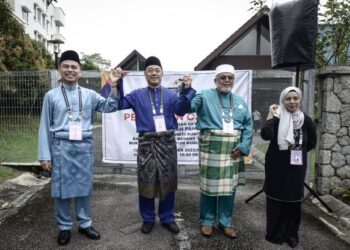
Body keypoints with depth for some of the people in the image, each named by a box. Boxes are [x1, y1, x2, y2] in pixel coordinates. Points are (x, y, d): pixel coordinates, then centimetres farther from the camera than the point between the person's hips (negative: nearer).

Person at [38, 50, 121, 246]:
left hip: (85, 147, 2)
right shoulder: (51, 95, 3)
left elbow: (110, 107, 0)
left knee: (85, 186, 11)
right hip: (61, 147, -1)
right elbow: (45, 127, 3)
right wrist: (45, 155, -1)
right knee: (62, 187, 6)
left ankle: (85, 224, 27)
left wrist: (114, 86, -11)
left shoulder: (89, 94, 7)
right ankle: (65, 227, 24)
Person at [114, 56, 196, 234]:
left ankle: (167, 218, 25)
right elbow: (119, 104, -2)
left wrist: (186, 90, -23)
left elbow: (182, 109, -9)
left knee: (168, 181, 9)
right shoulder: (137, 95, 9)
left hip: (168, 142, 1)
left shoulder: (170, 95, 8)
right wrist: (118, 85, -12)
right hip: (147, 143, -1)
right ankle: (148, 219, 23)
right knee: (146, 181, 5)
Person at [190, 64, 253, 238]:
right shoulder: (205, 96, 0)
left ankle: (225, 222, 29)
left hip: (233, 149, 4)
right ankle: (207, 221, 25)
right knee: (209, 185, 5)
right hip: (211, 148, -4)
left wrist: (244, 146, 0)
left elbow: (248, 125, 11)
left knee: (229, 186, 12)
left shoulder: (240, 101, 13)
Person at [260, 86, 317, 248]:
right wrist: (270, 115, -22)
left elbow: (312, 142, 12)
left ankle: (291, 234, 26)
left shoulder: (306, 120, 1)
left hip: (296, 166, 3)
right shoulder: (276, 118, -7)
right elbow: (266, 135, -25)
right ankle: (275, 233, 22)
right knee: (276, 199, 5)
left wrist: (298, 151, 5)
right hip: (277, 166, -2)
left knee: (294, 200, 10)